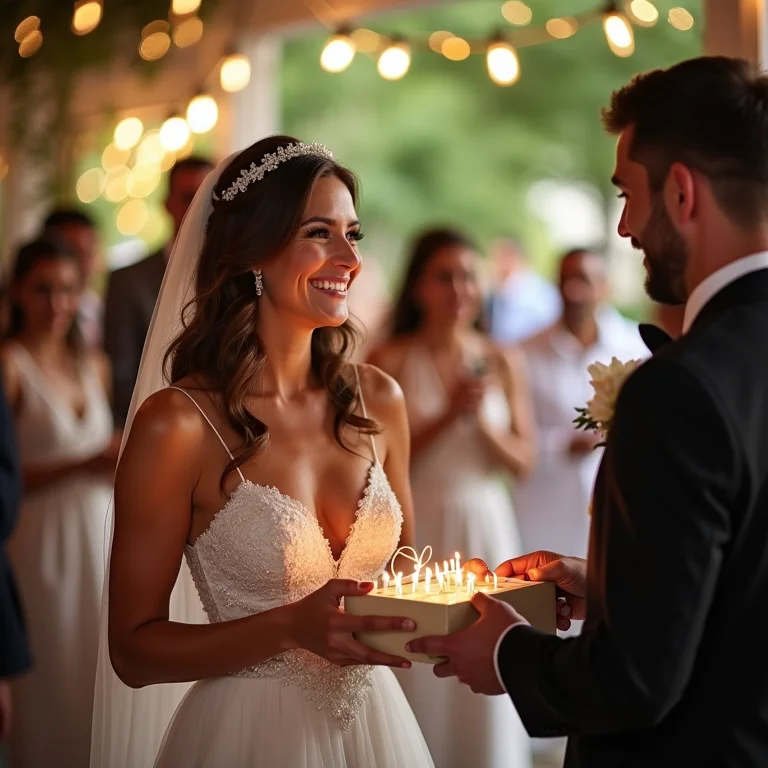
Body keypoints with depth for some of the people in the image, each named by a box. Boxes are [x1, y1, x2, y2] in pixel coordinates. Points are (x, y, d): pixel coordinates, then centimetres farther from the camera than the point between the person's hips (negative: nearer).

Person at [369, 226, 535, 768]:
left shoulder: (504, 362, 4)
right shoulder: (391, 362, -5)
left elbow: (524, 462, 4)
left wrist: (484, 420, -13)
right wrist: (447, 417, -16)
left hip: (486, 530, 2)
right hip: (415, 531, -2)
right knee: (419, 668, 4)